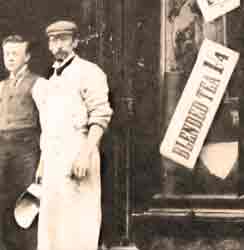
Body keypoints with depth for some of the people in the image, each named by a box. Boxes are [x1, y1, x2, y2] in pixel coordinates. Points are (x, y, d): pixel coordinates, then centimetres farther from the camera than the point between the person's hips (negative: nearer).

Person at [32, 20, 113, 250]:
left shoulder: (88, 72, -3)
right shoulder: (52, 80, 20)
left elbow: (101, 117, -12)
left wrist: (86, 154, -21)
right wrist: (42, 161, 19)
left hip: (77, 155, -8)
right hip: (53, 157, 8)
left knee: (77, 223, -8)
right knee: (51, 221, 7)